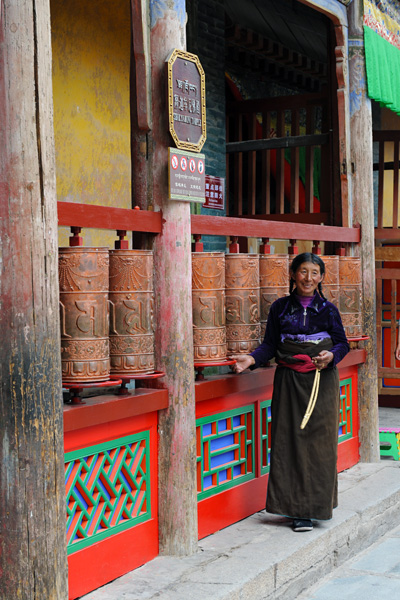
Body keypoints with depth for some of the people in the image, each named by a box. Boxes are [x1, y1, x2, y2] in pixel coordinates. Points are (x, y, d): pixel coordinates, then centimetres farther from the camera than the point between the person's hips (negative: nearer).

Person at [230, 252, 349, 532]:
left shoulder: (328, 309, 3)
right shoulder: (280, 308, 4)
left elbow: (342, 343, 5)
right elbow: (270, 344, 5)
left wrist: (331, 355, -16)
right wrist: (251, 359, -12)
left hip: (321, 382, -1)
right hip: (289, 382, 1)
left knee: (318, 442, -1)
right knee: (289, 442, -1)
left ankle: (314, 506, 7)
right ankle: (296, 508, 5)